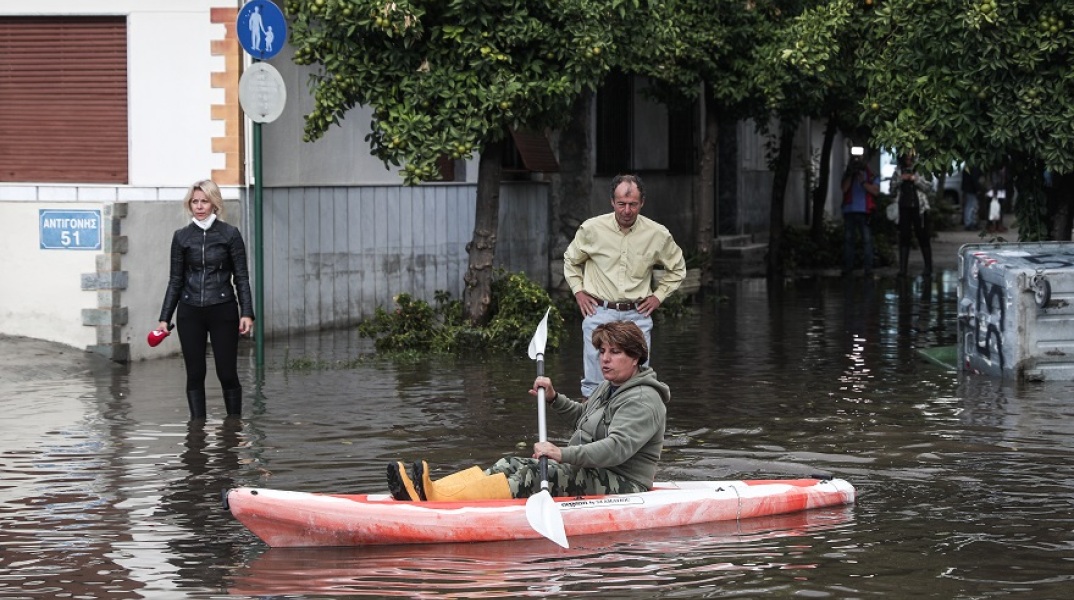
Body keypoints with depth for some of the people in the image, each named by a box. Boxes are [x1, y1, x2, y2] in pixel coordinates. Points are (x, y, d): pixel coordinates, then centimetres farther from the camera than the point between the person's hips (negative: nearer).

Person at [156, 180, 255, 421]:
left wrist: (247, 313, -9)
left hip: (223, 311, -2)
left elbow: (241, 278, 1)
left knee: (227, 372, -2)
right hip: (190, 313, 2)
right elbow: (175, 281, 10)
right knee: (195, 374, 3)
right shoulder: (182, 237, 6)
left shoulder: (230, 234, 0)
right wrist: (164, 318, 6)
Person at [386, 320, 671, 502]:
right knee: (513, 465, -12)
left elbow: (616, 449, -28)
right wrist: (554, 398, 20)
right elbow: (583, 417, 39)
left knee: (534, 476, -29)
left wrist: (563, 454, -38)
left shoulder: (643, 401, -13)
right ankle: (429, 490, -33)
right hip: (589, 474, 9)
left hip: (622, 487, -9)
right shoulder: (609, 387, 20)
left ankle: (440, 498, -47)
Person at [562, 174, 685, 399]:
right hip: (599, 312, -1)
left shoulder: (658, 235, -1)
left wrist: (658, 296, 9)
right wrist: (578, 291, 7)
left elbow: (677, 268, 18)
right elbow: (571, 260, 17)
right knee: (594, 384, -4)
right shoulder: (592, 229, -3)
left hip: (637, 315, 1)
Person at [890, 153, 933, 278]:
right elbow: (892, 190, 9)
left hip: (919, 208, -2)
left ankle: (928, 267, 5)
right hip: (904, 208, 2)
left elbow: (927, 187, 1)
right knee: (904, 238, -2)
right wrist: (900, 180, -6)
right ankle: (902, 268, -3)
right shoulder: (898, 171, 11)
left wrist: (916, 179, -12)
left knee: (923, 237, -1)